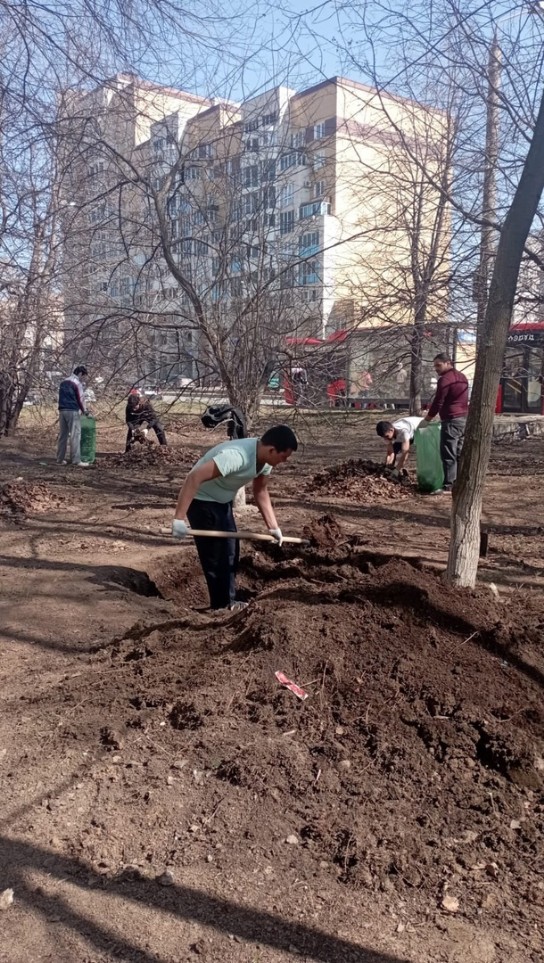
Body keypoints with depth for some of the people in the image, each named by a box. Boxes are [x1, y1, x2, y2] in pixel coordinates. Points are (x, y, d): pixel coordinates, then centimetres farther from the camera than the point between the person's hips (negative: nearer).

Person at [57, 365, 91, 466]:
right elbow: (81, 399, -6)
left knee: (62, 435, 10)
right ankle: (76, 460, -11)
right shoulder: (77, 383, -8)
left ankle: (60, 459, 13)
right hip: (73, 411, -8)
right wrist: (85, 411, 9)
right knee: (75, 436, -7)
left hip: (62, 410, 8)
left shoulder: (63, 382, 16)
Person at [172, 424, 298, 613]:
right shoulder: (237, 455, -37)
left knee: (230, 553, 16)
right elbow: (194, 477, -42)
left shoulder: (265, 459, -10)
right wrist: (179, 518, -45)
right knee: (215, 558, -3)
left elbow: (260, 492, 6)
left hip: (222, 501, 9)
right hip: (202, 501, -9)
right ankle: (221, 608, 12)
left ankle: (228, 601, 30)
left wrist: (273, 526, 3)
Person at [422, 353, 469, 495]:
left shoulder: (445, 379, -12)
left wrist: (427, 419, -2)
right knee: (460, 454, 12)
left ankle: (448, 486, -8)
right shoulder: (461, 377, 17)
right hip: (464, 418, 10)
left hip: (451, 420, -10)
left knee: (448, 455, -8)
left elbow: (438, 402, -12)